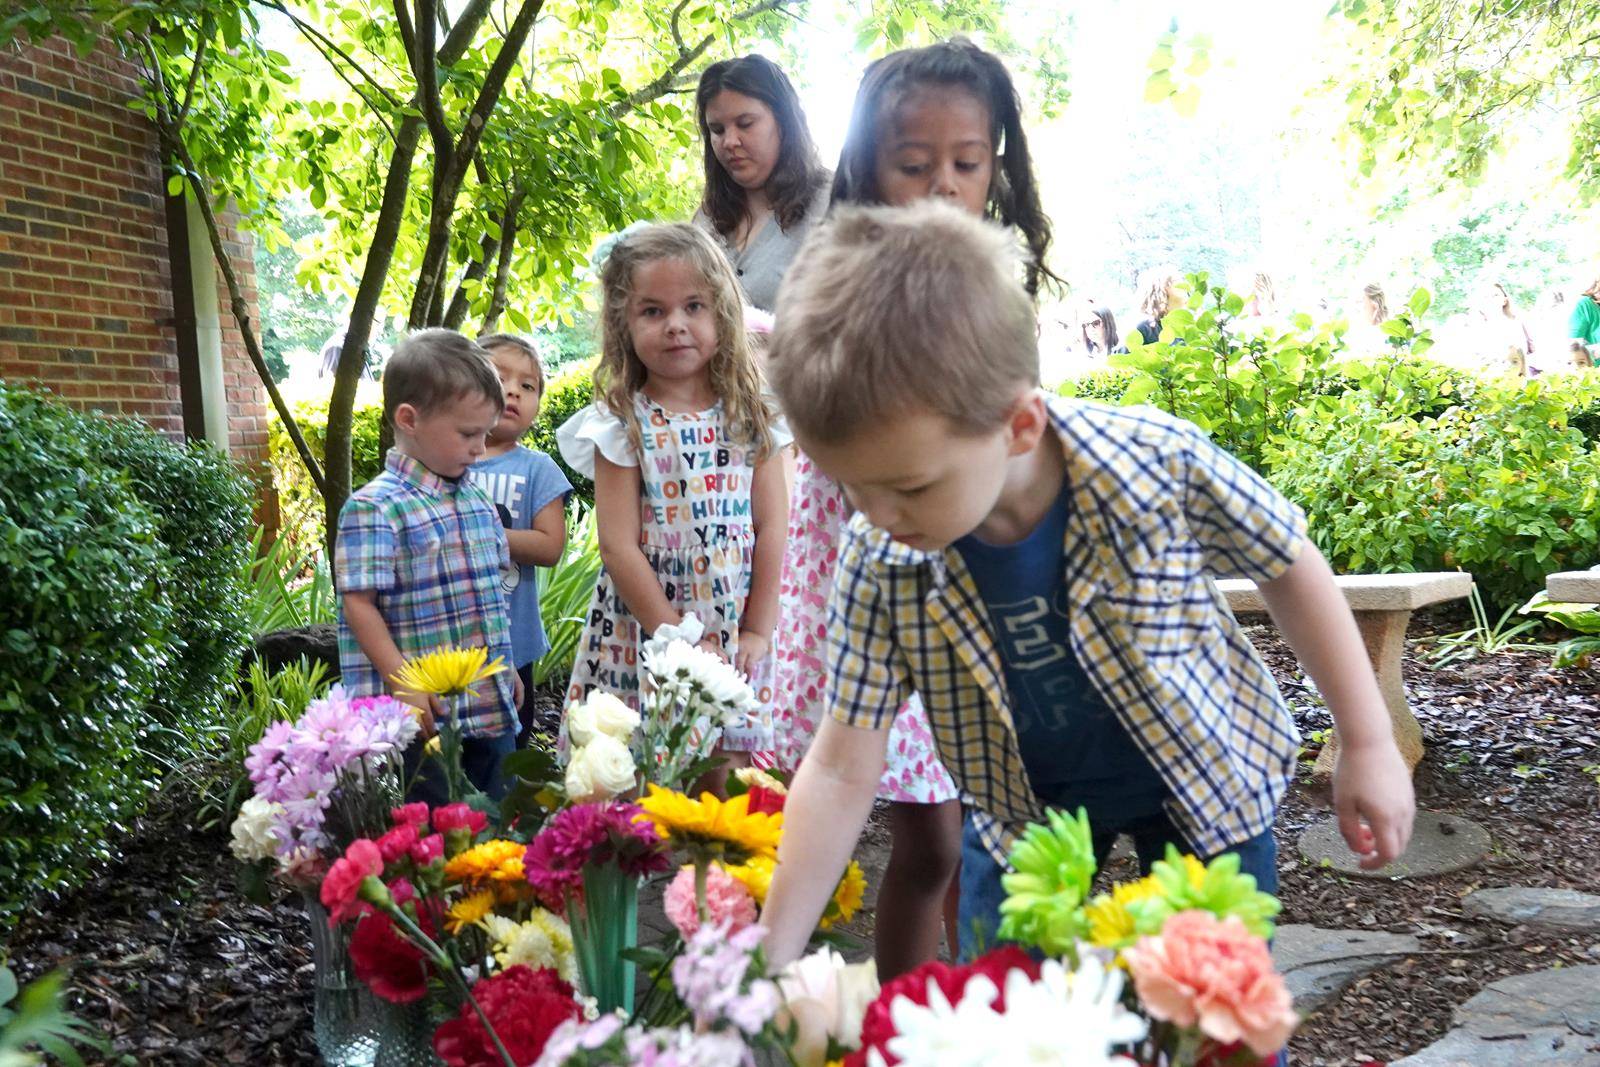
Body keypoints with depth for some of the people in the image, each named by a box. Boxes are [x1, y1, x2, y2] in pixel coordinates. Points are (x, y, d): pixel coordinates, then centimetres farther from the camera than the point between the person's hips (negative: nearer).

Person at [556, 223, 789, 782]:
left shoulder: (752, 416, 3)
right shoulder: (622, 423, -5)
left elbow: (771, 529, 2)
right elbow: (619, 547, -9)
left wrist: (757, 632, -4)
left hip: (734, 642, 2)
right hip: (639, 639, -2)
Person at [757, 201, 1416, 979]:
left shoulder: (1158, 462, -32)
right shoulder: (878, 564, -26)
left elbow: (1290, 568, -12)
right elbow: (839, 774, -19)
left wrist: (1368, 744, -6)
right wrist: (768, 956, -20)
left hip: (1205, 778, -1)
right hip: (1024, 805, 2)